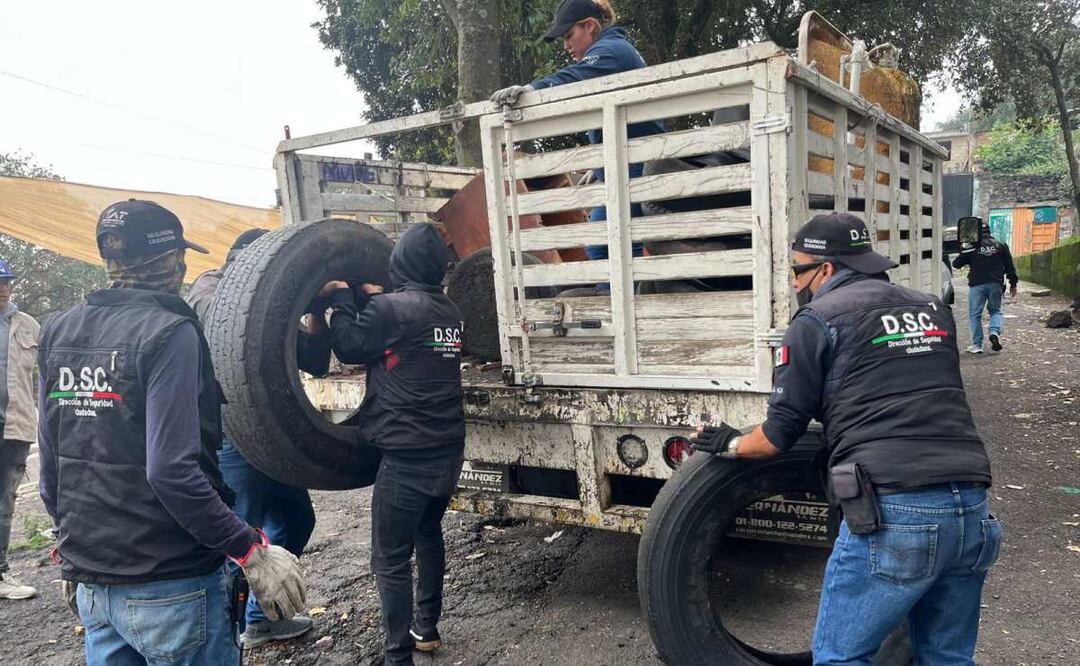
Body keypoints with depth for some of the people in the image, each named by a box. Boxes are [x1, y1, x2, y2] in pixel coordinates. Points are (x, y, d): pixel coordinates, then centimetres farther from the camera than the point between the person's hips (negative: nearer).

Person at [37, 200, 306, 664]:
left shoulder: (58, 333, 3)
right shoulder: (168, 333, -16)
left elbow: (51, 467, 9)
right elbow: (171, 471, -24)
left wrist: (74, 551, 21)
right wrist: (251, 551, -19)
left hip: (90, 583, 7)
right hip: (170, 587, -6)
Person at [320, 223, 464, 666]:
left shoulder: (390, 308, -15)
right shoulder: (450, 313, 6)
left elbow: (350, 347, -3)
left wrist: (341, 299, 8)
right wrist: (374, 298, 17)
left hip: (406, 458, -8)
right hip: (448, 452, 8)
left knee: (391, 561, 2)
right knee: (428, 535, 23)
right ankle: (427, 629, 36)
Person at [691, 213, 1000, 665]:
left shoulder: (818, 320, 0)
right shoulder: (933, 310, 19)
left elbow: (781, 433, 2)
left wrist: (732, 445, 21)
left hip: (894, 513, -7)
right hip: (972, 510, 7)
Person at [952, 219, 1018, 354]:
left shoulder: (971, 247, 0)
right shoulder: (1000, 245, 8)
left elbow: (956, 264, 5)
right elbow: (1009, 266, 8)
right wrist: (1013, 284, 14)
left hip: (977, 285, -3)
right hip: (996, 285, 3)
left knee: (975, 315, 5)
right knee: (995, 311, 19)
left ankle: (977, 345, 3)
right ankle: (995, 332, -8)